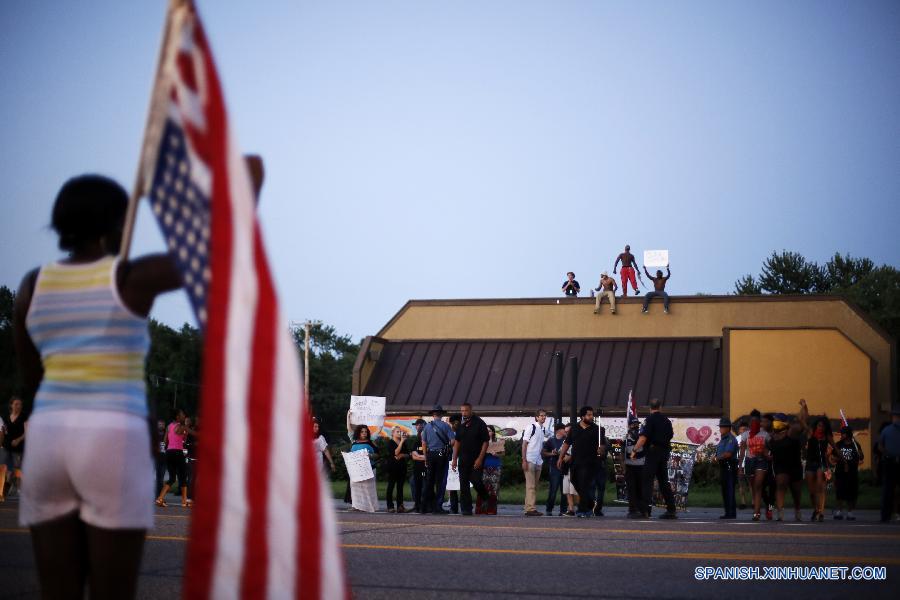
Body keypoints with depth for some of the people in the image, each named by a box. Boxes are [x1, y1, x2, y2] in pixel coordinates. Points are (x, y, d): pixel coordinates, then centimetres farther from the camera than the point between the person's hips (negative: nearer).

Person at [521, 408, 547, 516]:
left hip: (538, 461, 8)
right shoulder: (531, 427, -7)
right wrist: (524, 460, -15)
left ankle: (531, 508, 12)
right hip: (530, 460, -8)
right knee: (530, 486, -10)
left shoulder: (542, 429, 15)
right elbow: (524, 444, -10)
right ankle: (530, 509, -12)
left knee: (535, 487, 9)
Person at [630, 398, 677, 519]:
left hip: (653, 451, -7)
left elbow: (643, 437, -16)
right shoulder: (666, 420, 13)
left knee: (647, 481, -7)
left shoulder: (650, 419, -8)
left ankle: (645, 510, -17)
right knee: (663, 481, 13)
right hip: (665, 452, 7)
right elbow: (669, 436, 17)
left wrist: (635, 450, -11)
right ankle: (671, 510, 12)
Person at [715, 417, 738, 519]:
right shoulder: (722, 439, 19)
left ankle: (731, 513, -9)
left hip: (730, 467, -10)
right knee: (725, 491, 12)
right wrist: (717, 458, 5)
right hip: (723, 467, 10)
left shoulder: (731, 439, -12)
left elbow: (728, 453, -21)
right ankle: (728, 512, 17)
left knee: (729, 491, -10)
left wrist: (718, 457, -9)